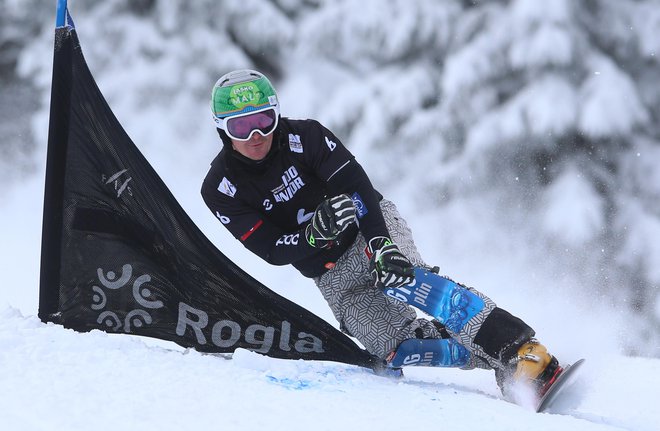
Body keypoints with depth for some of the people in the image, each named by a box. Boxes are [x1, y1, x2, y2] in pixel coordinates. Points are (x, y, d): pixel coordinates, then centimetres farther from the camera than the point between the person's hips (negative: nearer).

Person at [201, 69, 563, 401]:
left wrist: (381, 244, -36)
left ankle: (525, 353, -40)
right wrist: (314, 232, -32)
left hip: (373, 227, -2)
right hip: (334, 277, 2)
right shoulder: (221, 190, -8)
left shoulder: (303, 136, -12)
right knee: (400, 349, -22)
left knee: (404, 274, -35)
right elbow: (271, 251, -11)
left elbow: (357, 186, -20)